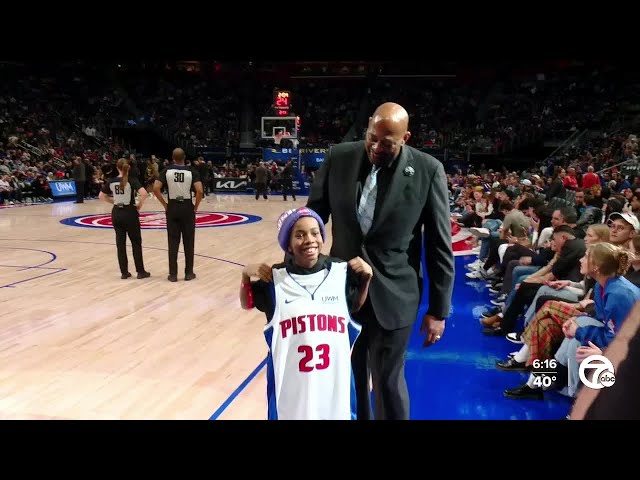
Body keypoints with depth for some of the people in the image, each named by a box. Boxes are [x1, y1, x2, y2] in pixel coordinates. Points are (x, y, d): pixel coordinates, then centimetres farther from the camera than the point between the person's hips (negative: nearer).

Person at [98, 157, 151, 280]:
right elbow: (144, 194, -24)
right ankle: (141, 271, 9)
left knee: (120, 243, 9)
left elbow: (101, 196, 7)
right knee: (136, 243, 6)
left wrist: (113, 201, 14)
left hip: (117, 213, 3)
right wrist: (139, 205, -9)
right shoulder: (132, 181, -10)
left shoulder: (111, 181, 1)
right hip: (130, 213, -3)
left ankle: (124, 272, 13)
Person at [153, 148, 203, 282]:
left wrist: (165, 204, 1)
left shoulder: (166, 171, -1)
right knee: (188, 242, 7)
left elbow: (156, 188, -10)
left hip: (172, 208, 1)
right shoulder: (192, 171, -5)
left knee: (173, 242, 6)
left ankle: (173, 274, 9)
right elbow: (199, 191, -16)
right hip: (187, 208, -1)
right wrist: (196, 206, -2)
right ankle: (189, 273, 12)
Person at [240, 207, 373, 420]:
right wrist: (246, 276, -6)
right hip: (291, 383, -1)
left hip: (335, 380, 2)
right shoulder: (275, 279, -6)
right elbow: (246, 304, 11)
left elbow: (357, 308, 15)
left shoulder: (342, 272, -3)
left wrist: (366, 278, 0)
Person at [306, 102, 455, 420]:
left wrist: (438, 310, -3)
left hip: (392, 296, -2)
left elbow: (440, 245, -5)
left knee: (388, 382, 11)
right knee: (347, 378, 17)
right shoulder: (339, 158, -4)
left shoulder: (428, 170, -10)